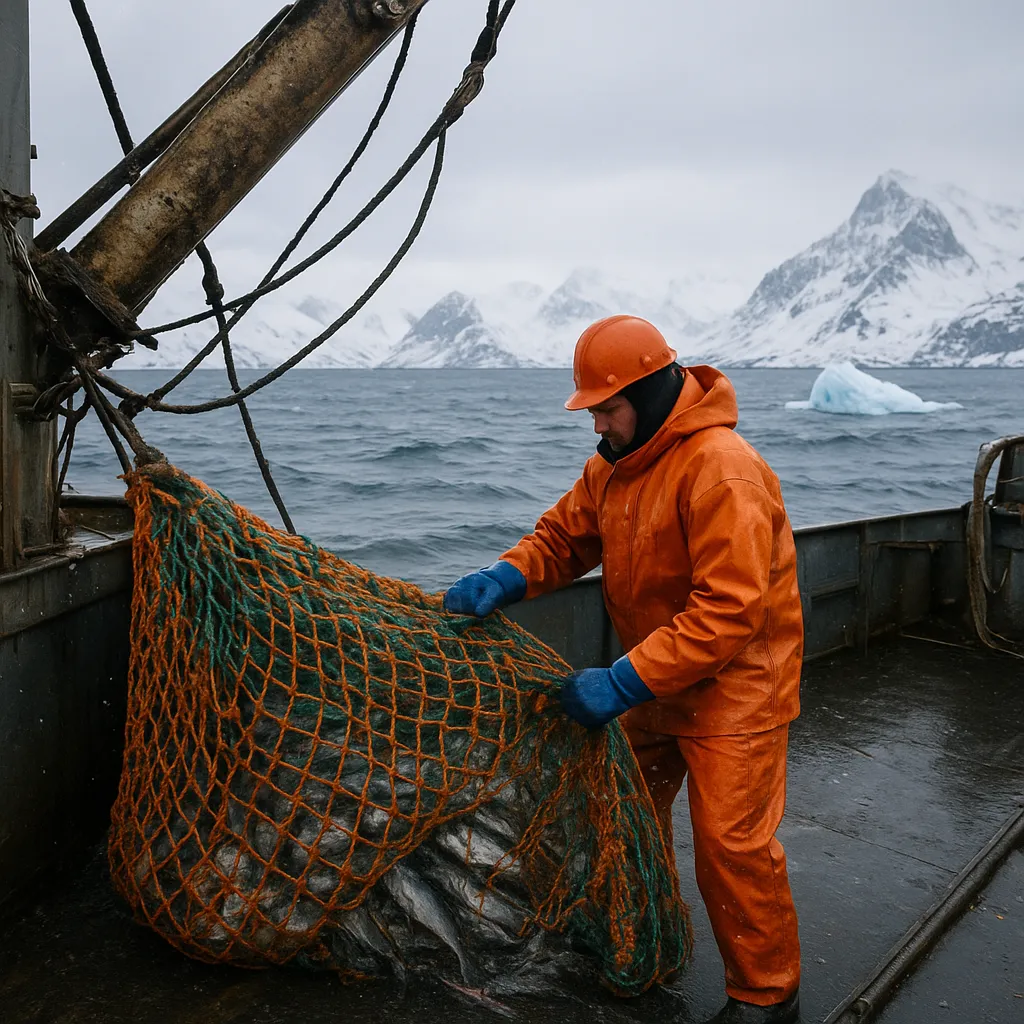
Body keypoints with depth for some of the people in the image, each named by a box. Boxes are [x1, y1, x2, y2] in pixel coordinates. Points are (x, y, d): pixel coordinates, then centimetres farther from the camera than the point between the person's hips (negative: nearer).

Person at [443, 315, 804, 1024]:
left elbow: (729, 612, -31)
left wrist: (624, 682, -32)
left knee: (731, 842, -4)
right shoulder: (615, 462, 3)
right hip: (653, 680, 9)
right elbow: (565, 537, 9)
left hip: (734, 684, -8)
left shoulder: (721, 470, -28)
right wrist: (506, 578, -13)